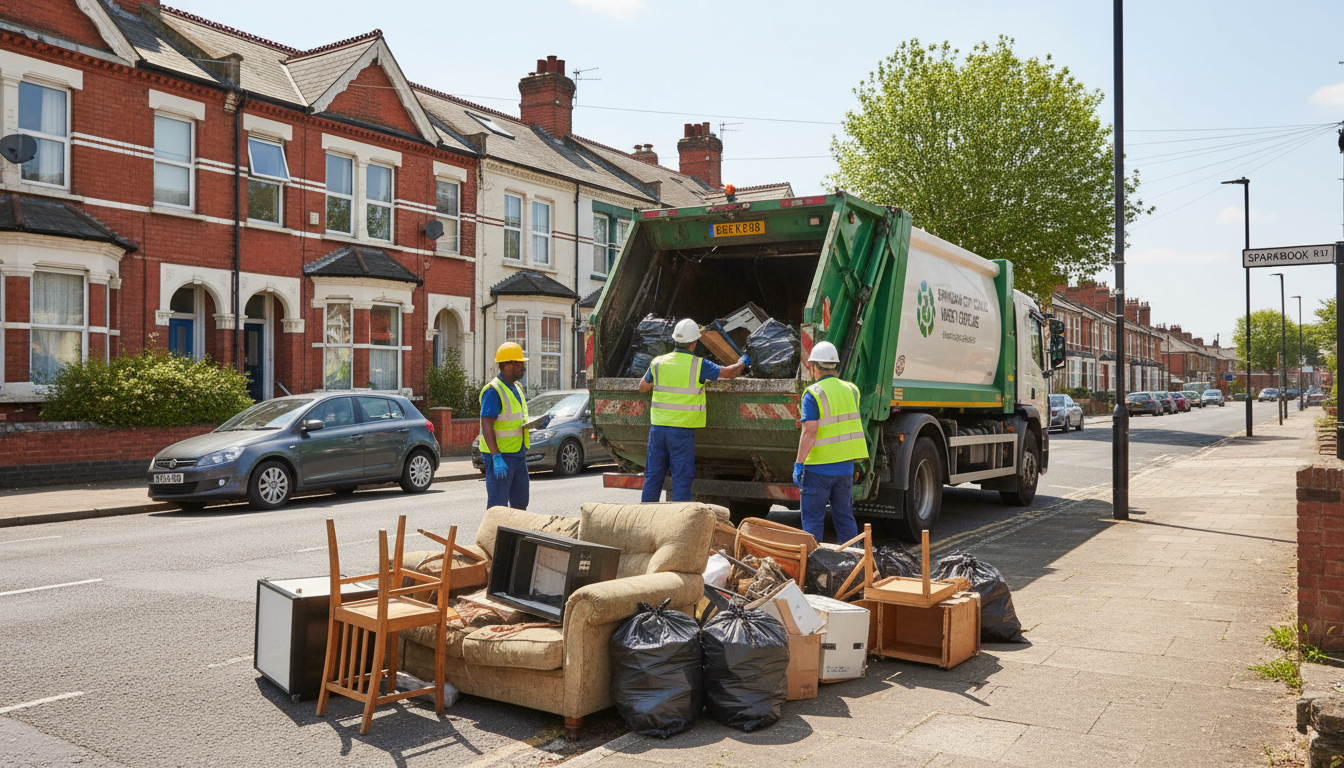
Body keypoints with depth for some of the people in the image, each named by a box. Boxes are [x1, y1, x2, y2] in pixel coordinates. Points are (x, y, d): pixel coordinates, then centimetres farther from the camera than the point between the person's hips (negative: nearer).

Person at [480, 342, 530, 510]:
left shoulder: (516, 388, 14)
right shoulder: (493, 390, -15)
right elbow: (486, 426, -21)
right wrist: (496, 458, -27)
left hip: (518, 455, 9)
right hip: (500, 455, -9)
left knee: (520, 502, 13)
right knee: (498, 505, -5)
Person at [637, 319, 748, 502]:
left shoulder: (658, 363, 2)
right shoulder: (698, 365, -8)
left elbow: (642, 387, 17)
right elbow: (730, 372, 3)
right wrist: (742, 363, 24)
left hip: (658, 427, 4)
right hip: (682, 431, -4)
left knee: (653, 477, 11)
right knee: (681, 480, 2)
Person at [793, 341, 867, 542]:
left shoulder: (813, 394, -13)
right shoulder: (851, 390, 7)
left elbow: (810, 432, -20)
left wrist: (799, 464, -16)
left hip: (818, 467, -6)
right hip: (846, 465, 6)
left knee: (813, 519, 3)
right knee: (845, 517, 15)